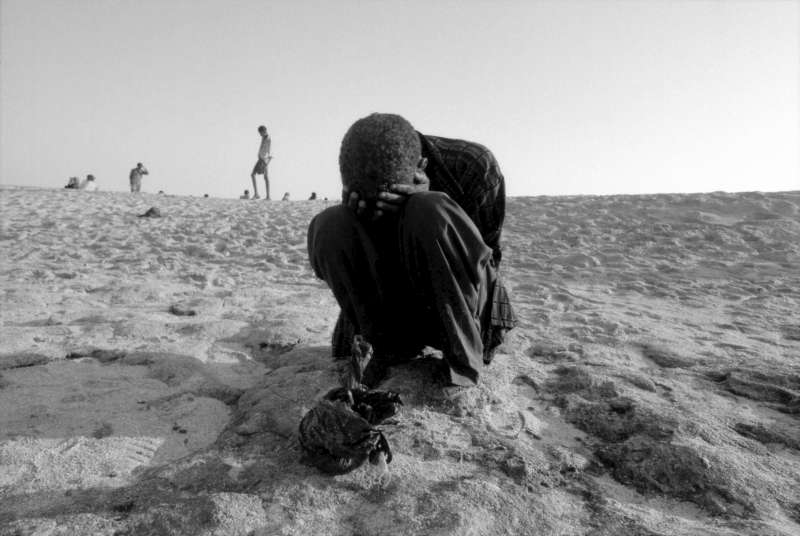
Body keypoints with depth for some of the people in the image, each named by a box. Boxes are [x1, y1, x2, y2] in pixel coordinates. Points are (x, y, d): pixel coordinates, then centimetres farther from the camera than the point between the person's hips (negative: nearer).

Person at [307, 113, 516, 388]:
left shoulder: (474, 165, -18)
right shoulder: (364, 181, -9)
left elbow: (487, 257, -13)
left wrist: (430, 208, -29)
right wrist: (359, 217, -26)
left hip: (464, 308, -3)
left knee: (428, 212, -33)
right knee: (328, 226, -19)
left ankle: (462, 365, -21)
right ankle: (387, 349, -12)